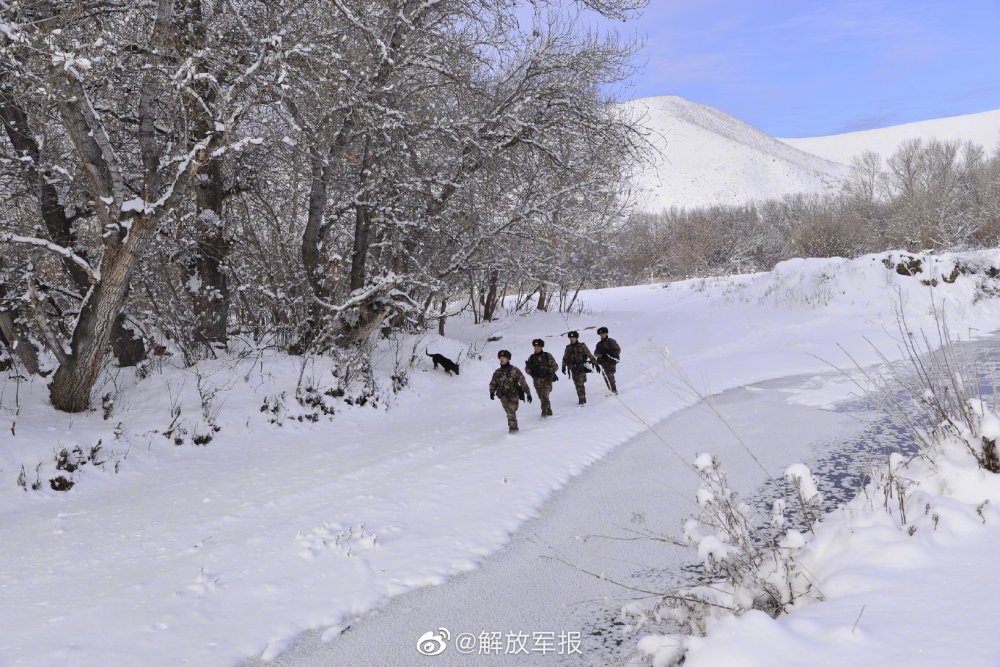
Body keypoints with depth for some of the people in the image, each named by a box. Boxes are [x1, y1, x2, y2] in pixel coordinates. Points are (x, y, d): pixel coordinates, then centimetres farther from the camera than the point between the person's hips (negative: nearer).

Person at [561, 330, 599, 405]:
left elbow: (590, 355, 0)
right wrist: (563, 367, 10)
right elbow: (565, 358, 17)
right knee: (577, 385, 6)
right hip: (573, 369, 4)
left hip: (581, 368, -4)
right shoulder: (568, 348, 9)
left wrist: (595, 363, -1)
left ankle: (582, 400, -10)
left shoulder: (582, 346, -2)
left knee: (580, 384, -13)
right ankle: (582, 399, 16)